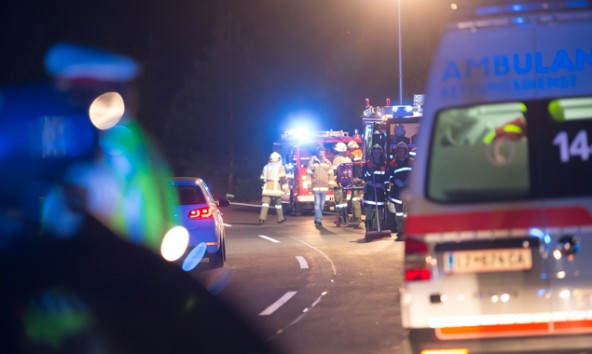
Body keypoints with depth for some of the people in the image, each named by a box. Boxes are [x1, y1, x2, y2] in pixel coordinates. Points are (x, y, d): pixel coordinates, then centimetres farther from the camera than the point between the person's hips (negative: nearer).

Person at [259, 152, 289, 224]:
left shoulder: (266, 167, 14)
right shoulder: (280, 167, 0)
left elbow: (262, 178, 18)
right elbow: (283, 178, -9)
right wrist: (285, 188, -6)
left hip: (267, 188, 3)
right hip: (276, 188, -3)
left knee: (265, 203, -5)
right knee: (278, 203, 10)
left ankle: (262, 218, -18)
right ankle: (280, 218, 19)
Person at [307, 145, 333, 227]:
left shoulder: (328, 162, 7)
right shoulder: (313, 161, 0)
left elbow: (330, 174, 11)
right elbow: (308, 173, 2)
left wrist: (330, 184, 6)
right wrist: (309, 184, -2)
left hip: (324, 186, 3)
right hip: (316, 186, -3)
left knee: (322, 204, 8)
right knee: (317, 203, -9)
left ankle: (317, 218, 21)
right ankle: (318, 220, -12)